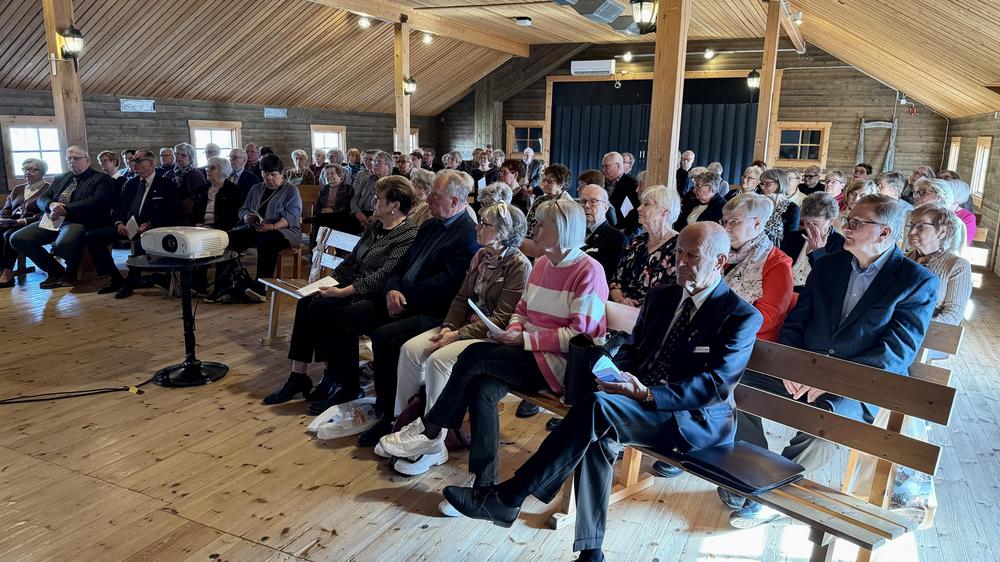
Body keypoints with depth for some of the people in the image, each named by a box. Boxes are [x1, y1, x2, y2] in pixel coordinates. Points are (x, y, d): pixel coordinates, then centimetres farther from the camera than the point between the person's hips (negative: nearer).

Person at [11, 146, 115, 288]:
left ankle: (71, 272, -1)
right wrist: (51, 205, -9)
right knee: (17, 239, -11)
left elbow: (96, 202, -13)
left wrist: (65, 209, -18)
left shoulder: (101, 179, 4)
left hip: (78, 221, -7)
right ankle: (55, 271, 5)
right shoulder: (60, 178, 24)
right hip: (52, 220, 7)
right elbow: (41, 199, 17)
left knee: (63, 244, -37)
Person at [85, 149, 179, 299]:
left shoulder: (166, 185, 2)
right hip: (125, 226, 7)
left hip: (148, 228, -6)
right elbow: (118, 207, 17)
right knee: (91, 236, -11)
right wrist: (119, 223, -5)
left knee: (141, 242, -40)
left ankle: (130, 282, -17)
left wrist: (148, 224, -22)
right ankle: (116, 278, -2)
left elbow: (168, 214, -7)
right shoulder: (130, 184, 20)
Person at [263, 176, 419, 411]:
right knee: (307, 303, -11)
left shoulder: (409, 236, -13)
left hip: (378, 299, -8)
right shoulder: (373, 227, 16)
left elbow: (384, 275, -21)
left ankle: (345, 387, -12)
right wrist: (328, 282, 3)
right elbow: (351, 260, 18)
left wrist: (343, 292, -22)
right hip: (353, 290, 9)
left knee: (340, 315, -30)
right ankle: (298, 376, -8)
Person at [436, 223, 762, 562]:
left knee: (599, 406, -30)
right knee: (598, 434, -29)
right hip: (638, 403, 6)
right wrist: (616, 375, -10)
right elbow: (631, 349, 15)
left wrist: (647, 394, -28)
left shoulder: (741, 317, -7)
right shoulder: (661, 297, 13)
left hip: (699, 420, -6)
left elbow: (715, 384, -16)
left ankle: (506, 498, -24)